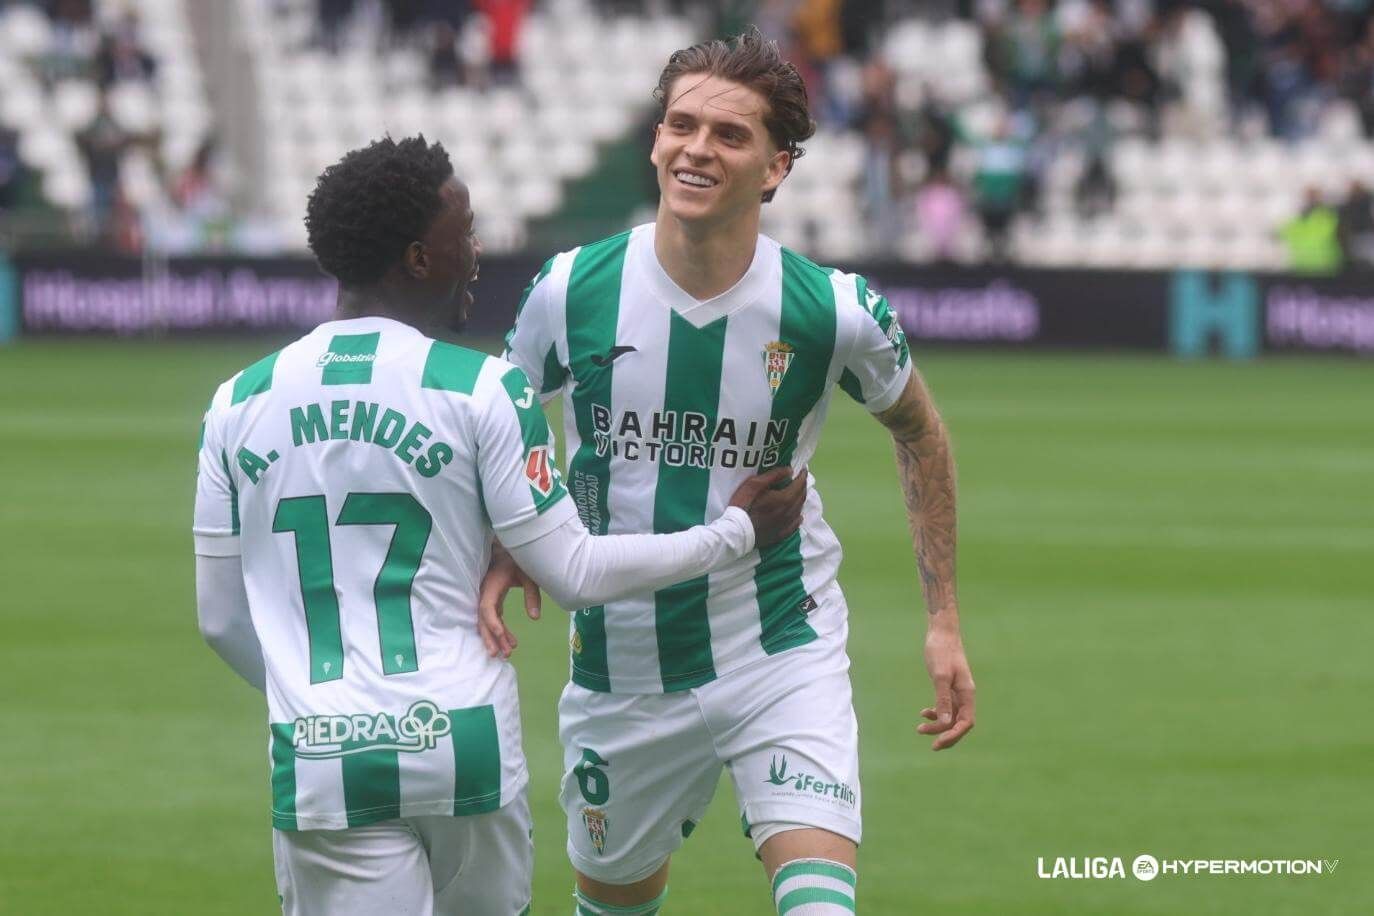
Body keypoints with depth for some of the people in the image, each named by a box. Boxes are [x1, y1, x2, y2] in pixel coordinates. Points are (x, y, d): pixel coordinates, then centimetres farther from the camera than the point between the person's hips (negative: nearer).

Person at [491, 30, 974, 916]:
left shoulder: (836, 311, -13)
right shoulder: (571, 290, -11)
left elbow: (919, 431, 8)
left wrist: (944, 621, 7)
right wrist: (504, 550, -13)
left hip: (783, 652, -2)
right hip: (620, 667, 2)